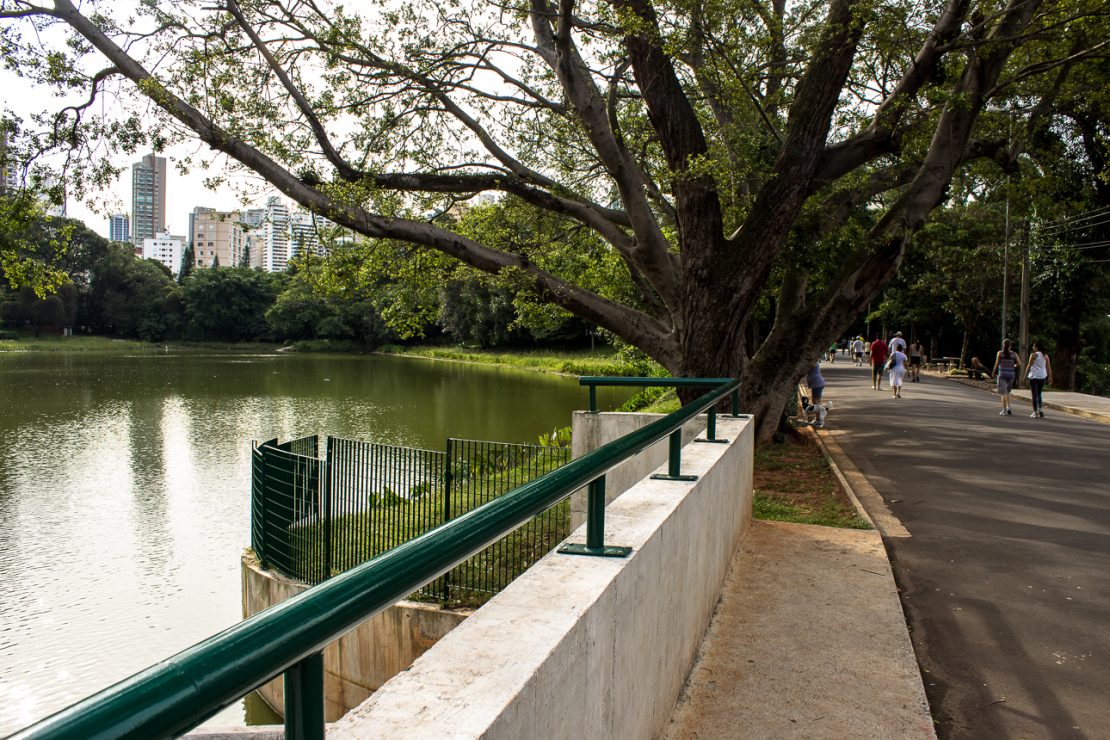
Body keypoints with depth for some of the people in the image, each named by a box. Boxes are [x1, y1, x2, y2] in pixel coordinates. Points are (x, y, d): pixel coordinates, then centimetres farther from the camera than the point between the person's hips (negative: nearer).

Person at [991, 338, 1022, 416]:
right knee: (1007, 392, 21)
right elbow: (1019, 365, -2)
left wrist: (993, 372, 6)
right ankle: (1008, 408, 12)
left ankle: (1004, 411, -5)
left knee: (1003, 393, -1)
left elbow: (997, 364, -9)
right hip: (1011, 374, 3)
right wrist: (1013, 366, 18)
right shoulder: (1014, 354, 0)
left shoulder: (1000, 353, -6)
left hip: (1002, 374, -3)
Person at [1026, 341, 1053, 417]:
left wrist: (1025, 375, -1)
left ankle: (1035, 412, -1)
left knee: (1035, 395, 0)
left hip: (1034, 377, -5)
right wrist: (1050, 377, 8)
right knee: (1039, 394, 18)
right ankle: (1041, 410, 8)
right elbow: (1048, 367, 6)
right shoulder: (1045, 356, 7)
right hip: (1043, 377, 5)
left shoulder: (1033, 355, -8)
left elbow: (1029, 366, -8)